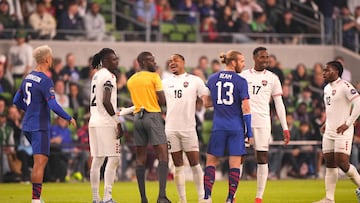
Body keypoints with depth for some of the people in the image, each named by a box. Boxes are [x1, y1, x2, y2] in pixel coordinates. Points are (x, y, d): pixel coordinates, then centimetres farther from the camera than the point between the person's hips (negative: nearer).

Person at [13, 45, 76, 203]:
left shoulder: (28, 77, 10)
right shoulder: (45, 81, -15)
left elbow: (17, 101, 17)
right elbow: (53, 105, -20)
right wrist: (69, 118, -8)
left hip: (28, 125, 9)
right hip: (40, 127, -9)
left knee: (42, 160, 18)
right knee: (40, 162, -9)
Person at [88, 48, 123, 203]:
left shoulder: (96, 75, 16)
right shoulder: (108, 76, -11)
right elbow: (106, 101, -19)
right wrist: (118, 122, -15)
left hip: (94, 122, 9)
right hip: (106, 123, -9)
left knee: (97, 160, 9)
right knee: (113, 159, -5)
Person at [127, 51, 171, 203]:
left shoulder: (130, 81, 12)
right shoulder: (154, 77, -5)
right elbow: (162, 101, -7)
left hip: (138, 117, 5)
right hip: (153, 116, -5)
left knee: (140, 159, 7)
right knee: (163, 156, -6)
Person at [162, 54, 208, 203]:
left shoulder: (195, 80, 4)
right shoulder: (165, 83, 12)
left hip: (188, 127, -2)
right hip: (171, 128, 2)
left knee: (195, 164, -2)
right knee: (178, 166, 5)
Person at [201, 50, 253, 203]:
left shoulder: (212, 79, 4)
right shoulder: (241, 81, -7)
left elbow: (207, 103, 10)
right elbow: (245, 108, -8)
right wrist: (249, 132, -3)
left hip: (218, 126, 3)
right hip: (236, 127, -3)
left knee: (211, 161, 10)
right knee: (235, 164, 4)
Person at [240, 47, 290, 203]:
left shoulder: (272, 78, 8)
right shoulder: (243, 76, 9)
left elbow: (279, 104, 8)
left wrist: (285, 128, 3)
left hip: (262, 121, 0)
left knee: (262, 157, -2)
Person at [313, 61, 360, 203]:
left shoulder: (345, 86, -13)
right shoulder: (327, 88, 15)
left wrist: (348, 123, -19)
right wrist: (326, 123, 16)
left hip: (342, 132, -9)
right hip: (329, 132, 9)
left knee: (342, 163, -13)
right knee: (330, 165, 5)